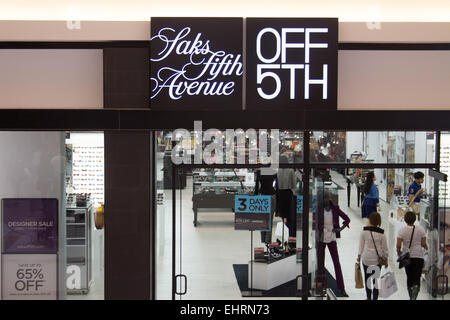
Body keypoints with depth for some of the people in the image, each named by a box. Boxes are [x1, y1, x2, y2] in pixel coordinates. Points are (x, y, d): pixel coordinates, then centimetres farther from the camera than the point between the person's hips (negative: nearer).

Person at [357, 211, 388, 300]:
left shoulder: (364, 231, -7)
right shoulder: (381, 233, -9)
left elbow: (361, 245, -1)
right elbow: (384, 247, -2)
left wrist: (359, 256, 10)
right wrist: (386, 259, 10)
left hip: (366, 258, 0)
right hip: (378, 258, 0)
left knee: (367, 277, 14)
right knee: (376, 279, 7)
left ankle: (369, 297, 23)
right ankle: (375, 297, 7)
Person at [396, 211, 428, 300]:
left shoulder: (402, 230, -6)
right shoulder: (420, 229, -5)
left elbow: (398, 245, -11)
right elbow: (423, 244, -4)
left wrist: (399, 252, 9)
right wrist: (426, 247, 19)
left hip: (407, 257, 1)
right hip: (418, 256, -1)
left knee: (409, 278, 17)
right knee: (417, 278, 0)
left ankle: (411, 297, 26)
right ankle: (414, 297, -24)